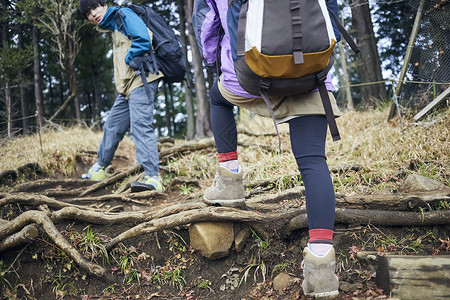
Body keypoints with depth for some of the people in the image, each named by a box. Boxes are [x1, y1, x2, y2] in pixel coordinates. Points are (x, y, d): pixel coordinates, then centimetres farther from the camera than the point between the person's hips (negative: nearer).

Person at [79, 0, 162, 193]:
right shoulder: (112, 29, 26)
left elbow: (143, 39, -18)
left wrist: (129, 60, -8)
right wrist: (119, 79, 12)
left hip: (141, 79, -10)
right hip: (127, 86, 10)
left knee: (140, 125, -22)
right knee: (112, 126, 17)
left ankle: (152, 178, -28)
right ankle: (99, 168, 32)